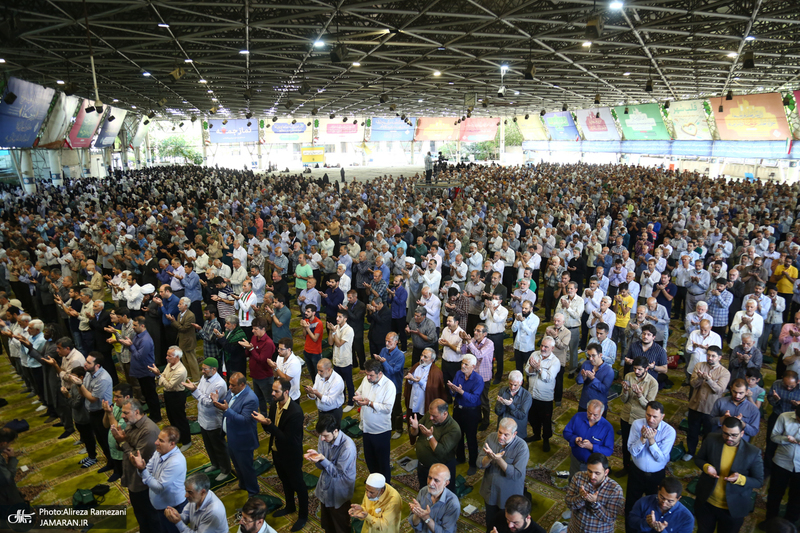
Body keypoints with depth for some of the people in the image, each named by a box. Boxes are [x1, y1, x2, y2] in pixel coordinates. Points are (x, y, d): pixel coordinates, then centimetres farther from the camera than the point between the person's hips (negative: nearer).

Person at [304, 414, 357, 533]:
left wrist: (323, 459, -33)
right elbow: (323, 466, -4)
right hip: (325, 485, 6)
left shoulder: (348, 447, -32)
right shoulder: (324, 438, -13)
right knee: (327, 523, 27)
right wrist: (316, 457, -26)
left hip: (339, 491, -6)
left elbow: (338, 473, -22)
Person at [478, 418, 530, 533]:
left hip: (509, 496, -3)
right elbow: (480, 464, -12)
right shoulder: (491, 438, -13)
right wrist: (489, 457, -33)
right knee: (490, 523, 24)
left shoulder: (522, 447, -24)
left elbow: (516, 474, -27)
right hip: (490, 491, 4)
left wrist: (498, 459, -37)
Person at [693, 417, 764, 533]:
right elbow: (698, 459, 1)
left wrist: (740, 479, -29)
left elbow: (759, 482, -10)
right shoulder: (711, 440, -14)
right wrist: (706, 467, -22)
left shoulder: (753, 452, -18)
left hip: (733, 509, -1)